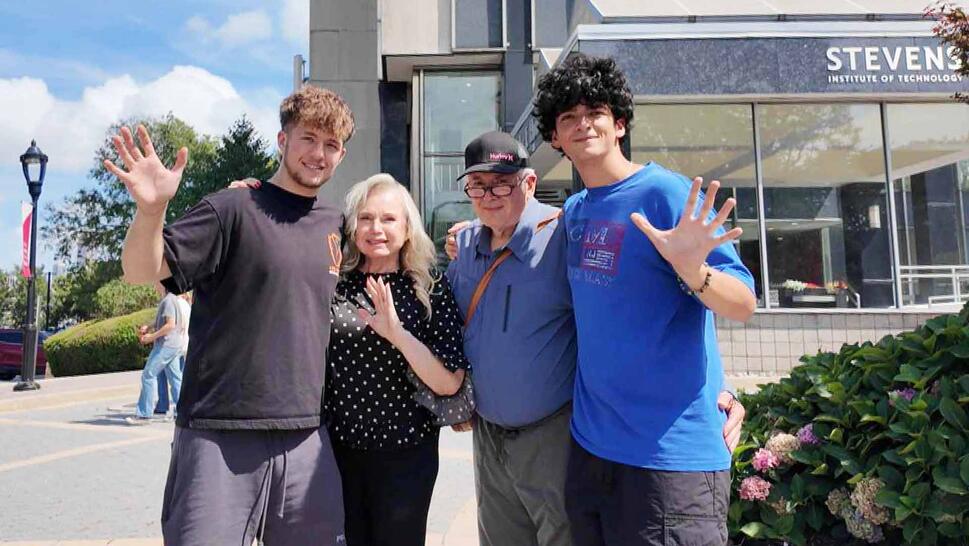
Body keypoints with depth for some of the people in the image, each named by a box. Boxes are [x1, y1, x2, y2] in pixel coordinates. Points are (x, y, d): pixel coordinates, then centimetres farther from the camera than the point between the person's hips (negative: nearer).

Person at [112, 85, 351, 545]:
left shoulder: (337, 225, 10)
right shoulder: (233, 210, -4)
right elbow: (141, 271, -12)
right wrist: (151, 209, -30)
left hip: (307, 435, 5)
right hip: (221, 433, -4)